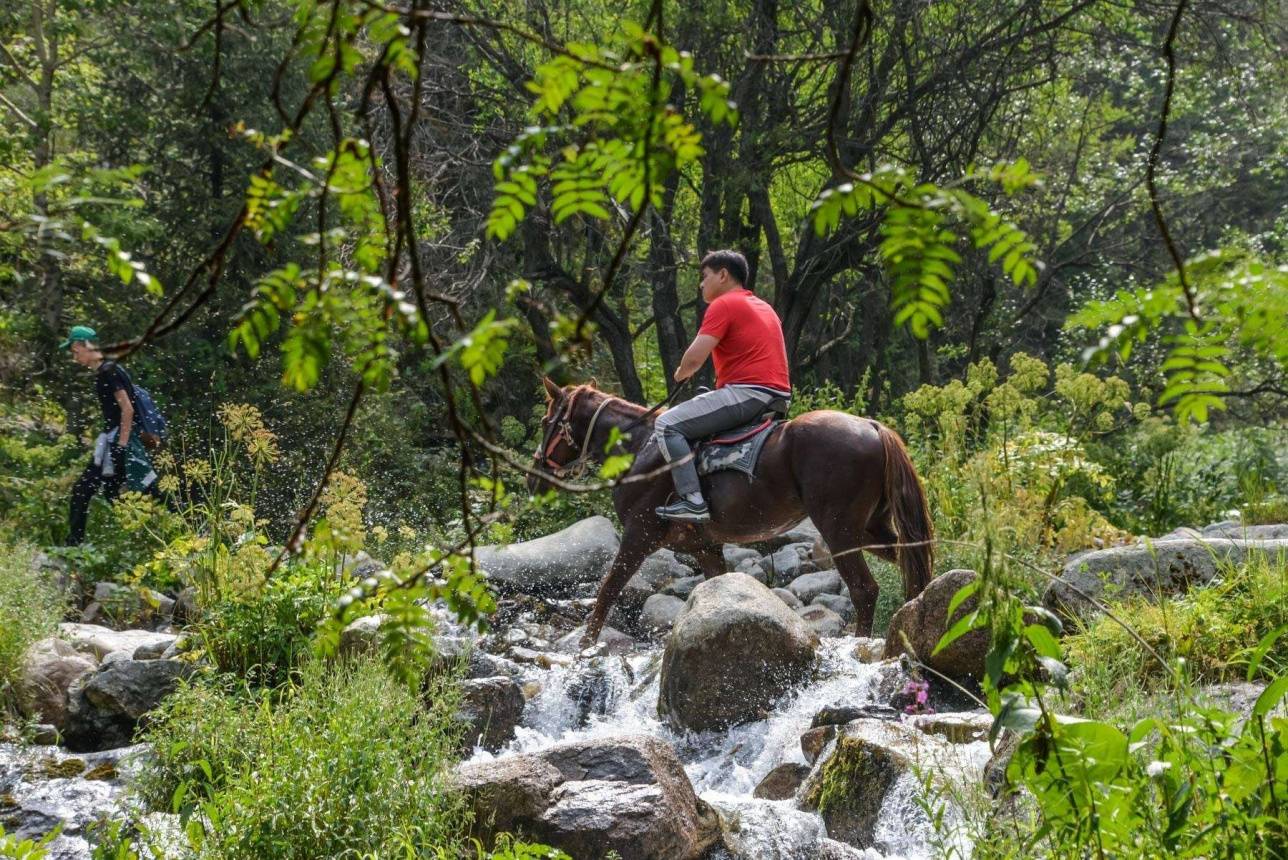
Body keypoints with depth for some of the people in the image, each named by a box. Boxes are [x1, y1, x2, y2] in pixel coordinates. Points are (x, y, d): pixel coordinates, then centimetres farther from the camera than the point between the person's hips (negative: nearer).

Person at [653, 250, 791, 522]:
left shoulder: (724, 305, -5)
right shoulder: (764, 307, 24)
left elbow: (695, 357, -13)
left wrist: (680, 374, 9)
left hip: (747, 393, -10)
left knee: (667, 424, -12)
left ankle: (693, 501, -24)